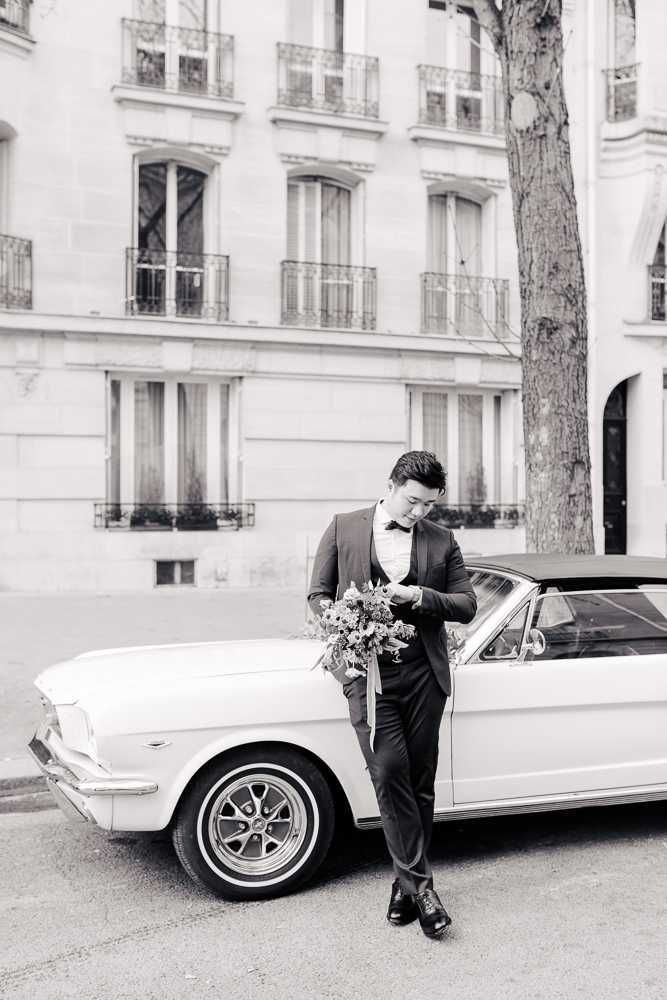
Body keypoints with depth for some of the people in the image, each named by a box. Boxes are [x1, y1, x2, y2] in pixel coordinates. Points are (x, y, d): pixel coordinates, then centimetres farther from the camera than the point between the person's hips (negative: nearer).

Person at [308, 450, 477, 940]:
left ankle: (406, 880, 19)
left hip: (424, 673, 2)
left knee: (420, 781, 5)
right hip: (369, 673, -2)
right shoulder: (343, 528, 7)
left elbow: (467, 605, 8)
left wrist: (420, 597, -10)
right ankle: (420, 884, -6)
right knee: (389, 772, -14)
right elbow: (318, 594, 9)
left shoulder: (442, 540, 10)